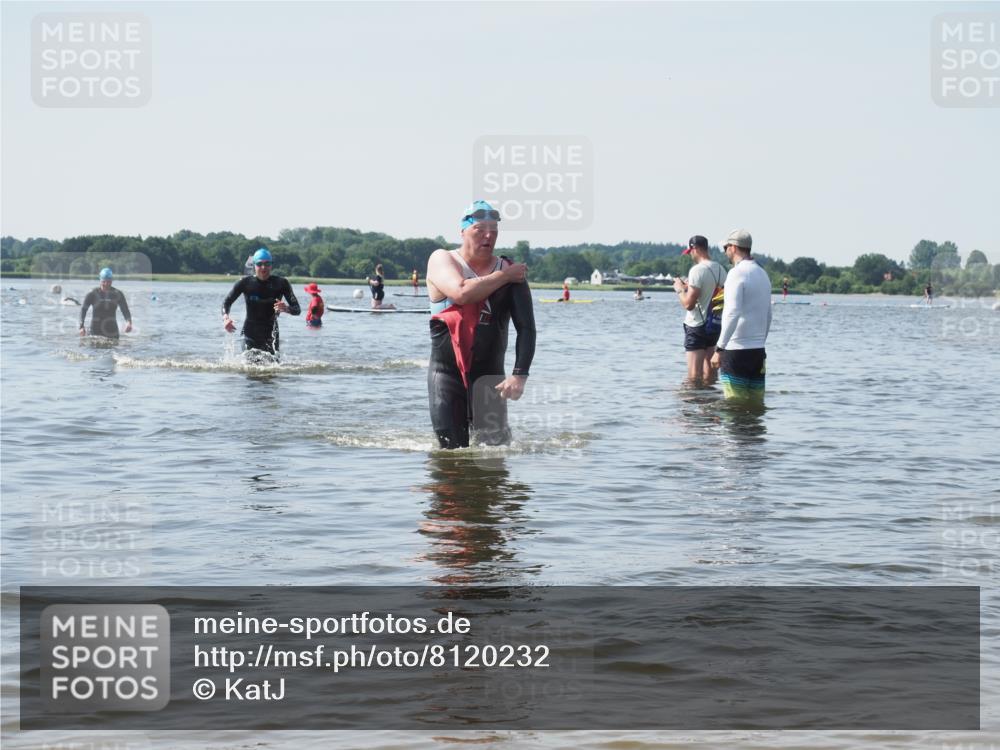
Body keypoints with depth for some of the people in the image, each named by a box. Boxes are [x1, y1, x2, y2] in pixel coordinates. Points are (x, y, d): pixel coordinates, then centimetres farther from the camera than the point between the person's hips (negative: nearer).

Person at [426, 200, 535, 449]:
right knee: (452, 449, -5)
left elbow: (526, 328, -4)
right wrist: (504, 276, -11)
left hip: (489, 373, 1)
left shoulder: (511, 271, 1)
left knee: (495, 445, -8)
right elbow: (462, 292, -22)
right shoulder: (442, 260, -1)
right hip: (446, 370, -1)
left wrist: (520, 374, -17)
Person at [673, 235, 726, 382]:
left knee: (694, 375, -6)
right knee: (709, 371, 15)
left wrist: (680, 289, -2)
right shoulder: (721, 270, 6)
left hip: (697, 326, -8)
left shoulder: (698, 270, -18)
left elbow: (688, 304, -20)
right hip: (715, 324, 8)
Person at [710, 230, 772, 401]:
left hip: (736, 350, -8)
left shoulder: (737, 273, -11)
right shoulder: (763, 274, 15)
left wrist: (719, 349, -21)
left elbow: (732, 314, -22)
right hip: (758, 351, 8)